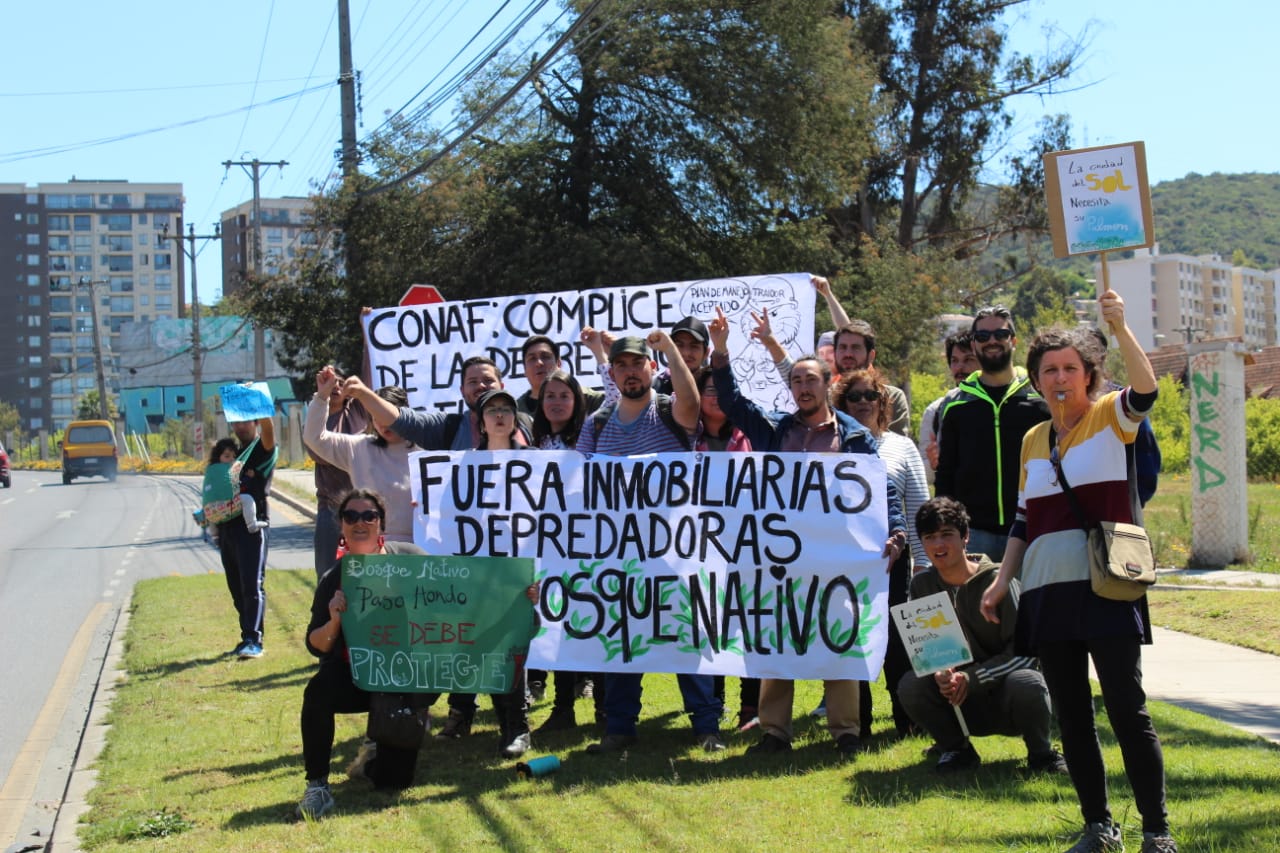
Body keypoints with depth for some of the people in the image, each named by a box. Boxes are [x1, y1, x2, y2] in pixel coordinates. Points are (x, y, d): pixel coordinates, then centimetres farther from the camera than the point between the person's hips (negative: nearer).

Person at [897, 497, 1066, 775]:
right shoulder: (922, 585, 0)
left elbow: (1024, 651, -15)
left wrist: (972, 678, -25)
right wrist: (939, 674, -22)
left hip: (1002, 695, -3)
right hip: (959, 703, 3)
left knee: (1026, 684, -36)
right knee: (910, 686, -25)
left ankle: (1041, 754, -4)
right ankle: (957, 749, 3)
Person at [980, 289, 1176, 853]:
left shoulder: (1111, 418, 1)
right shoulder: (1033, 440, 15)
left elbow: (1145, 390, -22)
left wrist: (1120, 328, -32)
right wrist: (1002, 580, 13)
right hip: (1047, 591, 5)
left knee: (1127, 709, -6)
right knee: (1071, 716, 8)